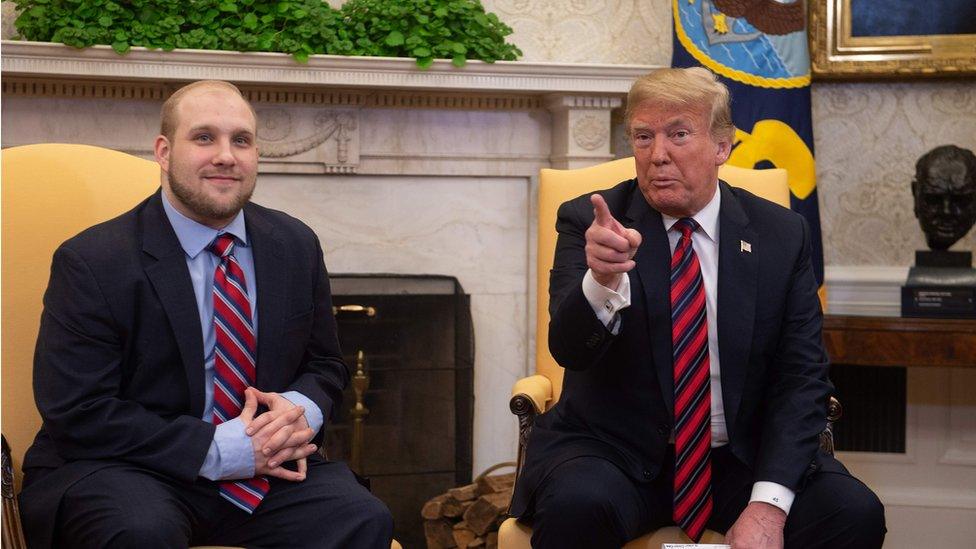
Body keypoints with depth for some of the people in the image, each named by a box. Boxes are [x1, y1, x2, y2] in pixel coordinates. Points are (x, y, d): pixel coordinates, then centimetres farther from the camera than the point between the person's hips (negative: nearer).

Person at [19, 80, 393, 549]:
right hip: (125, 474, -4)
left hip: (266, 473, 4)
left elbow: (324, 365, 16)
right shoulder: (91, 262, -9)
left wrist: (302, 410, -10)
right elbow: (78, 414, -15)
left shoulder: (296, 245, 7)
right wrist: (218, 450, -21)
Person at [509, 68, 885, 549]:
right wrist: (602, 281, -40)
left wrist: (768, 502, -15)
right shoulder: (588, 222, -3)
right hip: (615, 453, -2)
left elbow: (801, 377, -1)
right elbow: (569, 350, -17)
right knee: (575, 506, -33)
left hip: (742, 457, 2)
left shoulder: (781, 235, 2)